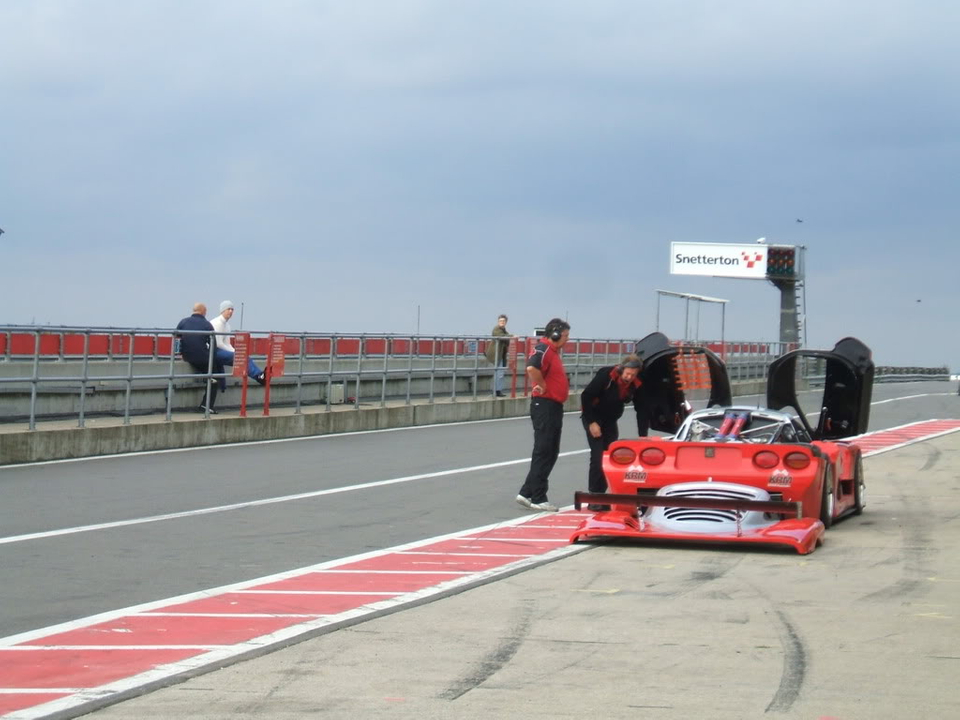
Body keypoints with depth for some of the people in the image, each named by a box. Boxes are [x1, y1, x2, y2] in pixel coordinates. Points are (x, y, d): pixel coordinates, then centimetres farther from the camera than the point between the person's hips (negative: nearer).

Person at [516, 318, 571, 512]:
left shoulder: (553, 351, 18)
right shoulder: (543, 349, -15)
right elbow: (532, 368, -34)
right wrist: (542, 386, -21)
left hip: (554, 407, 10)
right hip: (544, 406, -10)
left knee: (551, 453, 13)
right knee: (543, 453, -7)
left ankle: (527, 493, 16)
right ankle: (537, 498, -3)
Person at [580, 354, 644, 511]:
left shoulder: (636, 385, -11)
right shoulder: (606, 375, -26)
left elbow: (641, 410, -2)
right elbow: (586, 396, -23)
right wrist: (592, 423, -22)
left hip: (610, 421, 5)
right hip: (592, 417, -5)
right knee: (598, 455, -15)